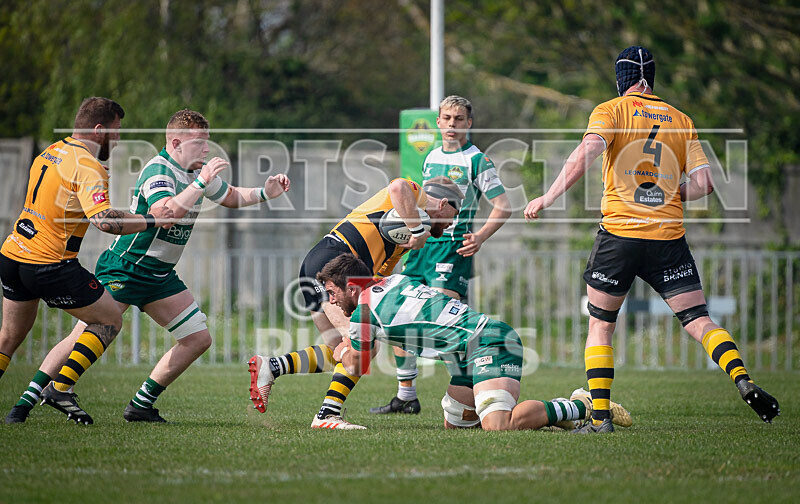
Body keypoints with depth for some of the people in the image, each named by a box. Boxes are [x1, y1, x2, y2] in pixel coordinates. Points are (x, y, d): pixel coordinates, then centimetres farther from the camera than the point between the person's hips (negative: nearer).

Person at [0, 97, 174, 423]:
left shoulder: (50, 152, 13)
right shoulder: (88, 167, -15)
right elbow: (103, 220, -28)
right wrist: (149, 220, -17)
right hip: (50, 266, -9)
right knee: (109, 320, 5)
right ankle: (61, 387, -2)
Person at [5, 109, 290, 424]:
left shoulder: (199, 172, 7)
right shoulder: (158, 170, -20)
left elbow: (231, 197, 26)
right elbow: (166, 211, -39)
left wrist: (264, 193, 11)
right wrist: (200, 183, -37)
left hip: (161, 276, 9)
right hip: (123, 269, -9)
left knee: (199, 339, 3)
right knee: (88, 336, -16)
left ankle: (141, 406, 7)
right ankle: (26, 401, -7)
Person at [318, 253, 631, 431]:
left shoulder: (364, 310, -5)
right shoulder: (392, 281, 19)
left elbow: (356, 366, 11)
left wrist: (342, 353, 32)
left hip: (489, 344, -10)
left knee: (498, 428, -27)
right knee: (454, 424, 17)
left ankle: (584, 407, -15)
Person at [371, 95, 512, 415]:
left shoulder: (477, 160, -5)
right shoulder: (431, 158, 16)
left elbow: (503, 206, -10)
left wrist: (480, 237, -23)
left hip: (454, 247, -7)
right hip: (422, 245, 7)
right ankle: (405, 396, 17)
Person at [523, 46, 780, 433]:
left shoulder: (610, 111, 2)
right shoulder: (681, 120, 12)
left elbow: (587, 152, -16)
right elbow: (703, 184, 5)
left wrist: (548, 198, -12)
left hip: (619, 232, -2)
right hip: (669, 237, 2)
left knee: (600, 325, 11)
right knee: (699, 320, 3)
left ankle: (599, 417, 4)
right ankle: (742, 381, -21)